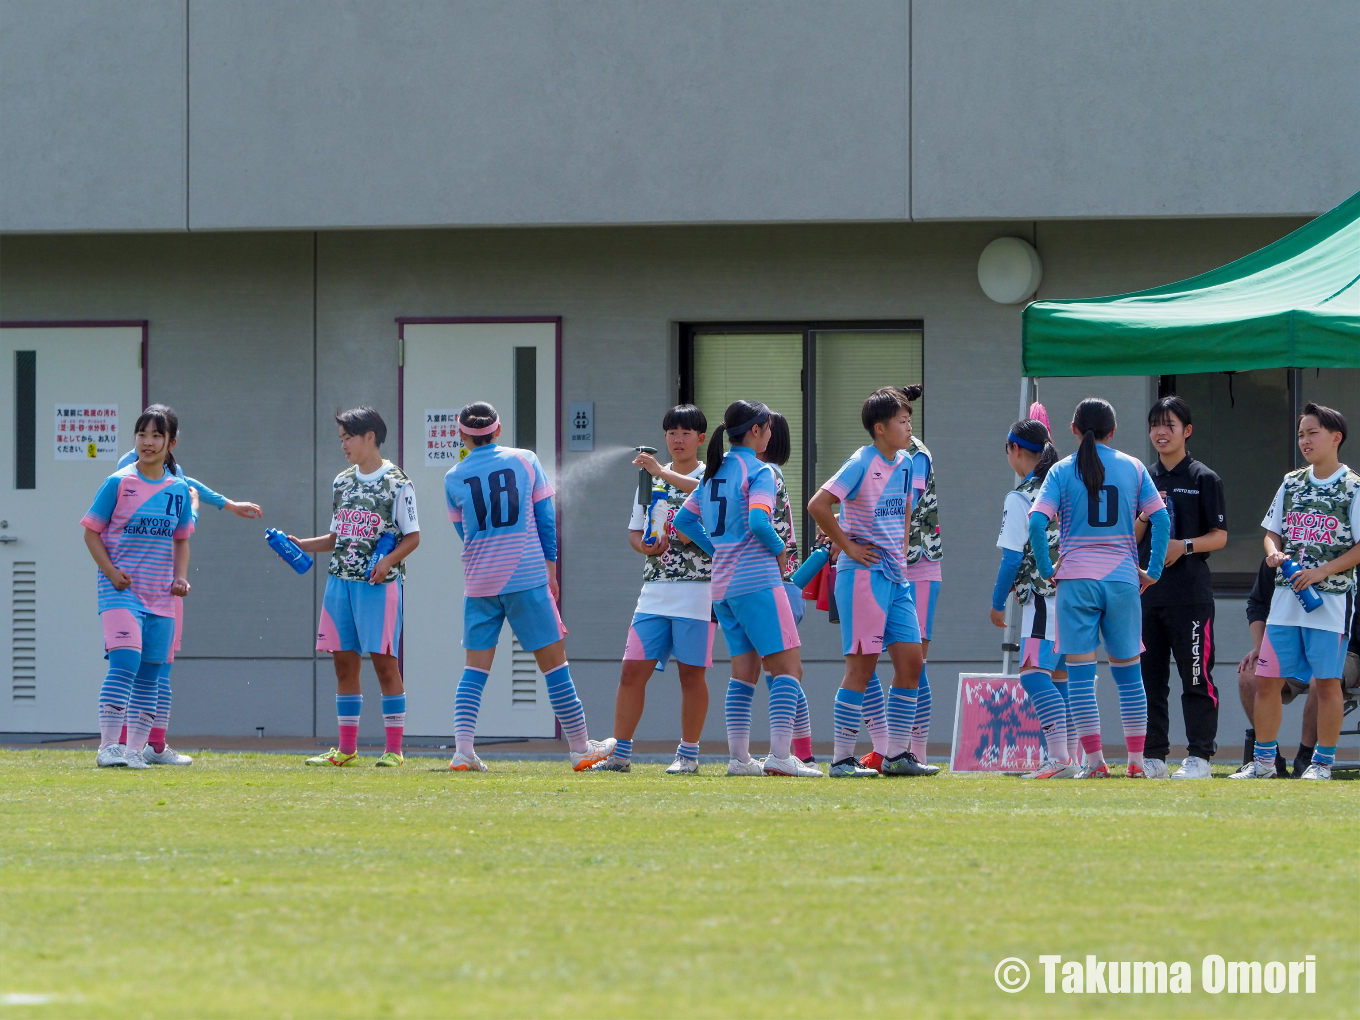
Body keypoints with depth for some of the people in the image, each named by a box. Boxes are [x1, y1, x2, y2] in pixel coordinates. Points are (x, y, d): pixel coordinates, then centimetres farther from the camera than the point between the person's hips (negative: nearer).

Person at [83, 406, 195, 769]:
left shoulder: (179, 490, 8)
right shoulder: (118, 483, -4)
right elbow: (92, 531, 0)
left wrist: (181, 577, 3)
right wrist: (110, 571, -13)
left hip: (160, 596, 5)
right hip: (121, 590, -5)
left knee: (148, 676, 6)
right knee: (124, 663, -20)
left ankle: (135, 749, 13)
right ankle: (108, 747, -20)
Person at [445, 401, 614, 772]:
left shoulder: (454, 478, 4)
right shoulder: (525, 461, 2)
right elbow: (545, 517, 4)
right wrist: (550, 567, 10)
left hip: (479, 584, 2)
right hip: (527, 578, -2)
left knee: (475, 669, 7)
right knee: (553, 662, 5)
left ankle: (462, 749, -7)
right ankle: (581, 748, 10)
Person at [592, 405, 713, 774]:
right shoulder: (651, 480, 16)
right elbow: (634, 531, 19)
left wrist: (663, 472, -29)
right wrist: (646, 546, -3)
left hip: (697, 589, -5)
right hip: (655, 590, 5)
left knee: (692, 672, -1)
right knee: (633, 670, -1)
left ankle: (688, 754, 8)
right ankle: (620, 753, 3)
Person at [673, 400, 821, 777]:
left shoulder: (714, 472, 13)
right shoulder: (759, 472, -10)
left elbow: (684, 520, 19)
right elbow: (758, 522, -23)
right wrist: (780, 548, -5)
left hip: (722, 585, 8)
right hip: (757, 580, -8)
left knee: (744, 672, 11)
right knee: (788, 665, -7)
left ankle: (738, 756, 7)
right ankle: (780, 755, -16)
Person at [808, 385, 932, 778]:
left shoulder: (904, 464, 11)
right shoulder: (862, 463, -13)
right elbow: (818, 505, -19)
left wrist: (901, 552, 15)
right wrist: (848, 545, -13)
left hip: (896, 578, 8)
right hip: (864, 574, -8)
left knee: (911, 660, 3)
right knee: (862, 664, -7)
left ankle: (897, 754, 9)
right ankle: (842, 758, -3)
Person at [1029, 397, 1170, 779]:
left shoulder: (1062, 471, 0)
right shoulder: (1133, 468, 6)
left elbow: (1037, 523, -10)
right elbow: (1161, 519, 1)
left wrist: (1047, 569, 0)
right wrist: (1153, 571, 6)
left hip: (1076, 579, -2)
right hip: (1122, 580, 2)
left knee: (1080, 674, 1)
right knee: (1129, 672, 10)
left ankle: (1095, 761, -5)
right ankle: (1136, 761, 9)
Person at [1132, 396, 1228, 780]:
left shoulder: (1204, 479, 1)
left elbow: (1220, 535, -1)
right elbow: (1129, 540, 12)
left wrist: (1184, 546, -17)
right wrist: (1145, 516, -7)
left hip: (1190, 593, -5)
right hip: (1146, 590, 5)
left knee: (1196, 677, -5)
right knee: (1148, 677, 5)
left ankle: (1199, 756, -1)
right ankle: (1153, 756, 11)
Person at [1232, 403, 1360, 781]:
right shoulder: (1292, 483, 12)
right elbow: (1272, 532, 18)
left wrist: (1323, 571, -17)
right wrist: (1274, 553, -4)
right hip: (1286, 598, 5)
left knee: (1326, 680, -2)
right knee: (1266, 677, 3)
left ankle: (1323, 761, 7)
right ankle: (1263, 760, 13)